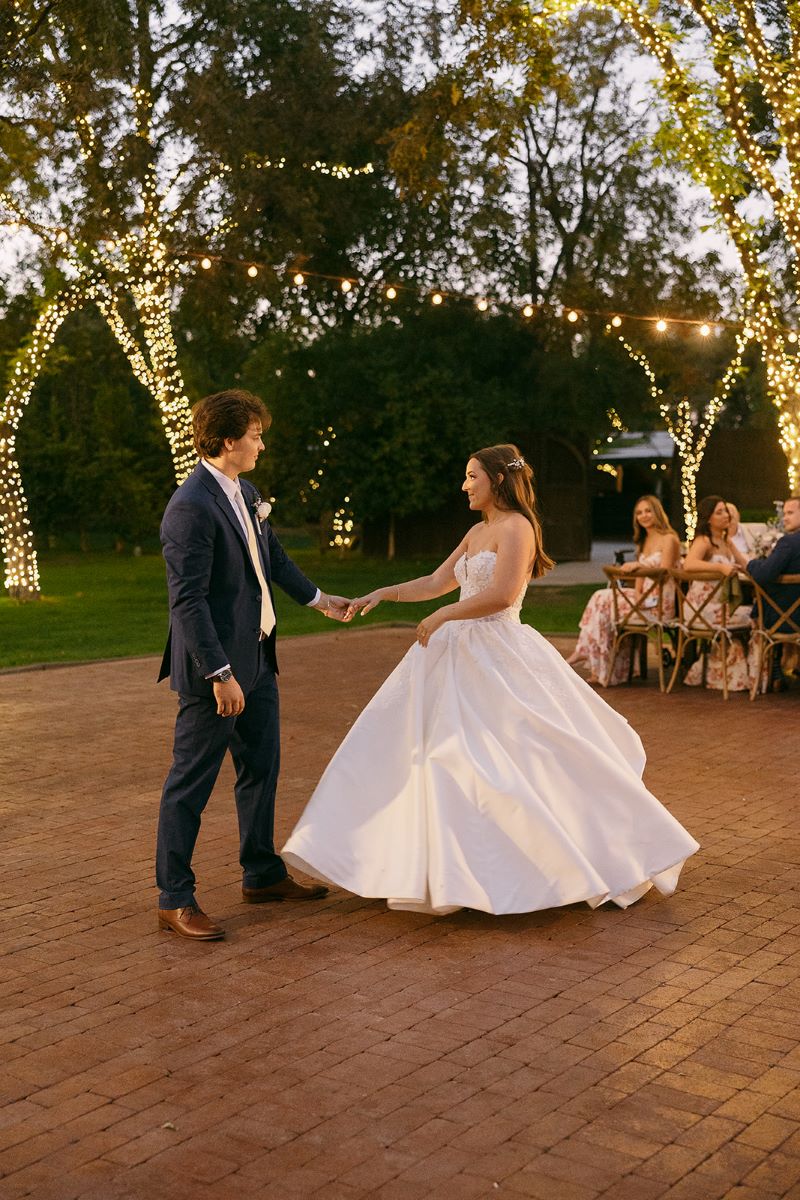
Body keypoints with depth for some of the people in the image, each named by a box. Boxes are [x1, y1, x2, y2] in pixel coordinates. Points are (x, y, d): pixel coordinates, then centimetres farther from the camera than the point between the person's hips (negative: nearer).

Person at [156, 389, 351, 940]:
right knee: (193, 780, 1)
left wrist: (319, 599, 33)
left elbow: (274, 557, 24)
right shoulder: (191, 507, -21)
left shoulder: (245, 493, 8)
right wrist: (220, 675, -25)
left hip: (256, 657, 10)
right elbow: (187, 600, -24)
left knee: (261, 769, 19)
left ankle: (263, 874, 34)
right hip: (215, 666, -9)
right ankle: (175, 899, 13)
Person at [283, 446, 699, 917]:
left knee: (540, 758, -6)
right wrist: (384, 593, 14)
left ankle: (613, 855, 10)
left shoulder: (515, 526, -11)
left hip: (501, 658, -9)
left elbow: (501, 595, -22)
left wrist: (443, 616, -15)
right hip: (462, 656, 10)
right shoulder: (478, 532, 17)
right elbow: (436, 582, 21)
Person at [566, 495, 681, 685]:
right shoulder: (644, 541, 20)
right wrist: (637, 593, -2)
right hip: (645, 597, 8)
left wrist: (639, 565, -23)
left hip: (661, 601, -8)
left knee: (604, 601, -18)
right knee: (601, 597, -9)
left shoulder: (669, 539, -7)